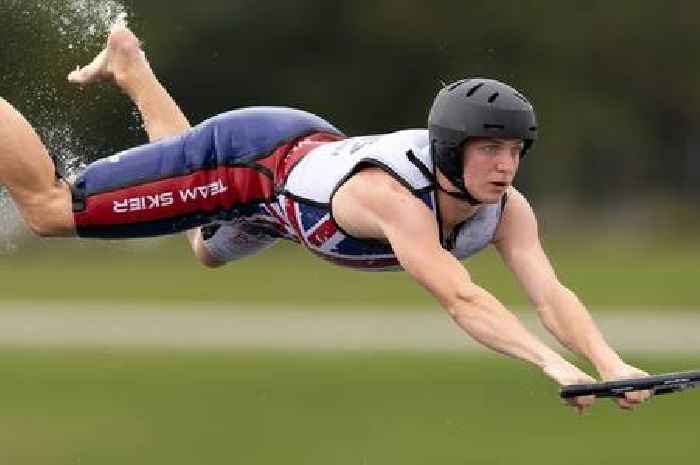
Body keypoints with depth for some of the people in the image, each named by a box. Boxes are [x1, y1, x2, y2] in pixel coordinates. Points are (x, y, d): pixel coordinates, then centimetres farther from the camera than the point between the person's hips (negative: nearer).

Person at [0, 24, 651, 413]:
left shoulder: (507, 210, -25)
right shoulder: (397, 197, -45)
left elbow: (549, 294, -33)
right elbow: (460, 300, -56)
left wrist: (608, 363, -51)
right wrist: (552, 365, -67)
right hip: (249, 155, -7)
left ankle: (127, 61, 50)